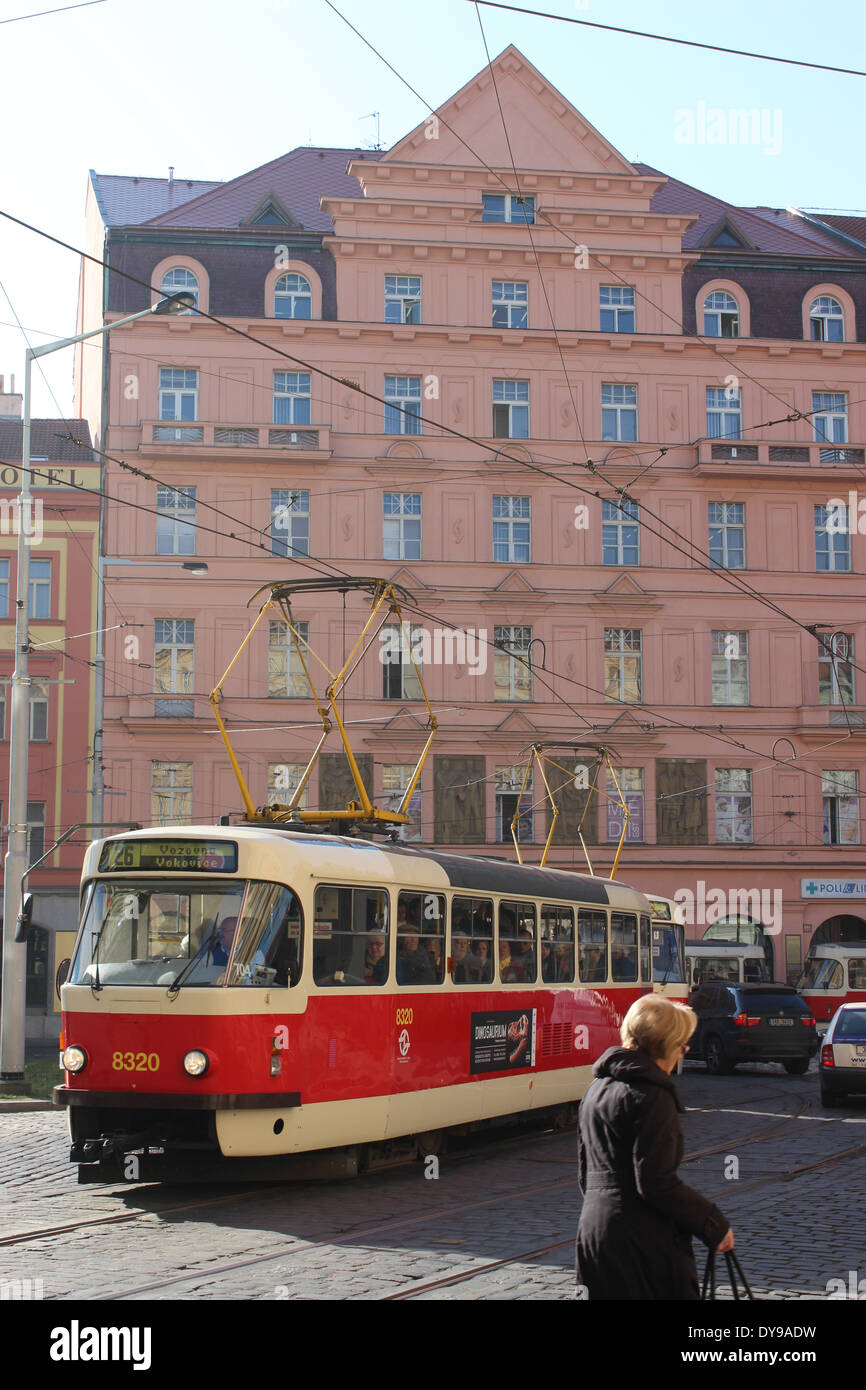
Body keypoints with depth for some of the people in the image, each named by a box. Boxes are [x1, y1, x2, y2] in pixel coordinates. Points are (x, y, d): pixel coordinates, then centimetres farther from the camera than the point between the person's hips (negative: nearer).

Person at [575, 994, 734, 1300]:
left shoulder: (597, 1088, 14)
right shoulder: (651, 1095, -14)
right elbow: (657, 1183, -18)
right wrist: (714, 1225, -10)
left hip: (592, 1230, 9)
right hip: (641, 1239, -9)